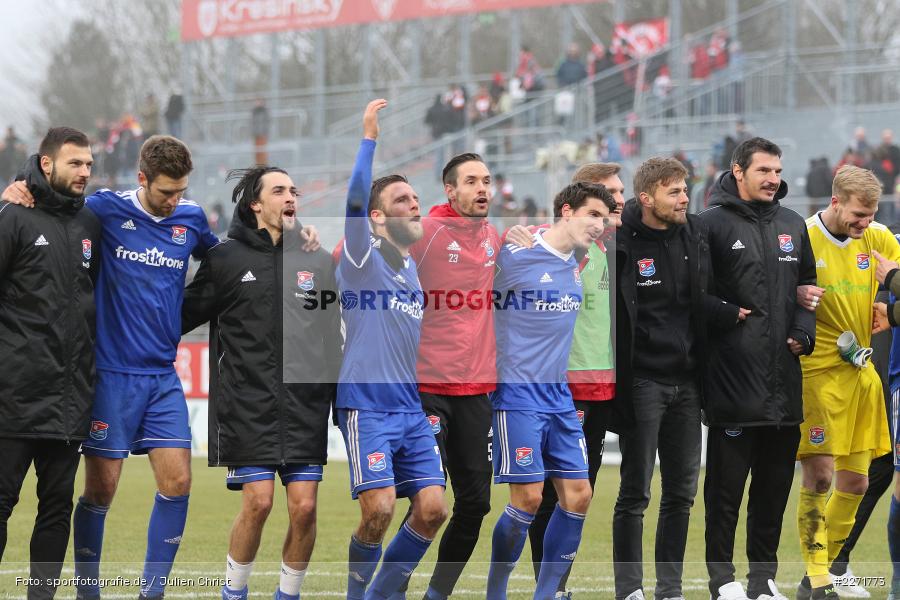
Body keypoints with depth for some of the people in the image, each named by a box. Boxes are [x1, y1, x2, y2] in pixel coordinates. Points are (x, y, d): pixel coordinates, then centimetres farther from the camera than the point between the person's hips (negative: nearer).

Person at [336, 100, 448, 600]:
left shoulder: (417, 268, 17)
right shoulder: (365, 259, -2)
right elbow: (355, 200, -19)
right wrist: (370, 139, -22)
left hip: (413, 408, 6)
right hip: (367, 405, -6)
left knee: (433, 508, -5)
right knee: (379, 511, -16)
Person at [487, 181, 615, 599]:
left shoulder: (575, 267, 11)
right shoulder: (515, 256, -11)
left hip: (560, 398, 7)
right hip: (518, 397, -7)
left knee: (578, 494, 1)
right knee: (528, 497, -10)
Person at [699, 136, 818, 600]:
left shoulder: (792, 225, 15)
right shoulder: (714, 223, -5)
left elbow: (808, 286, 21)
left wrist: (803, 332, 7)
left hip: (783, 381, 6)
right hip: (731, 379, -6)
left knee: (775, 481, 11)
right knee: (727, 481, 0)